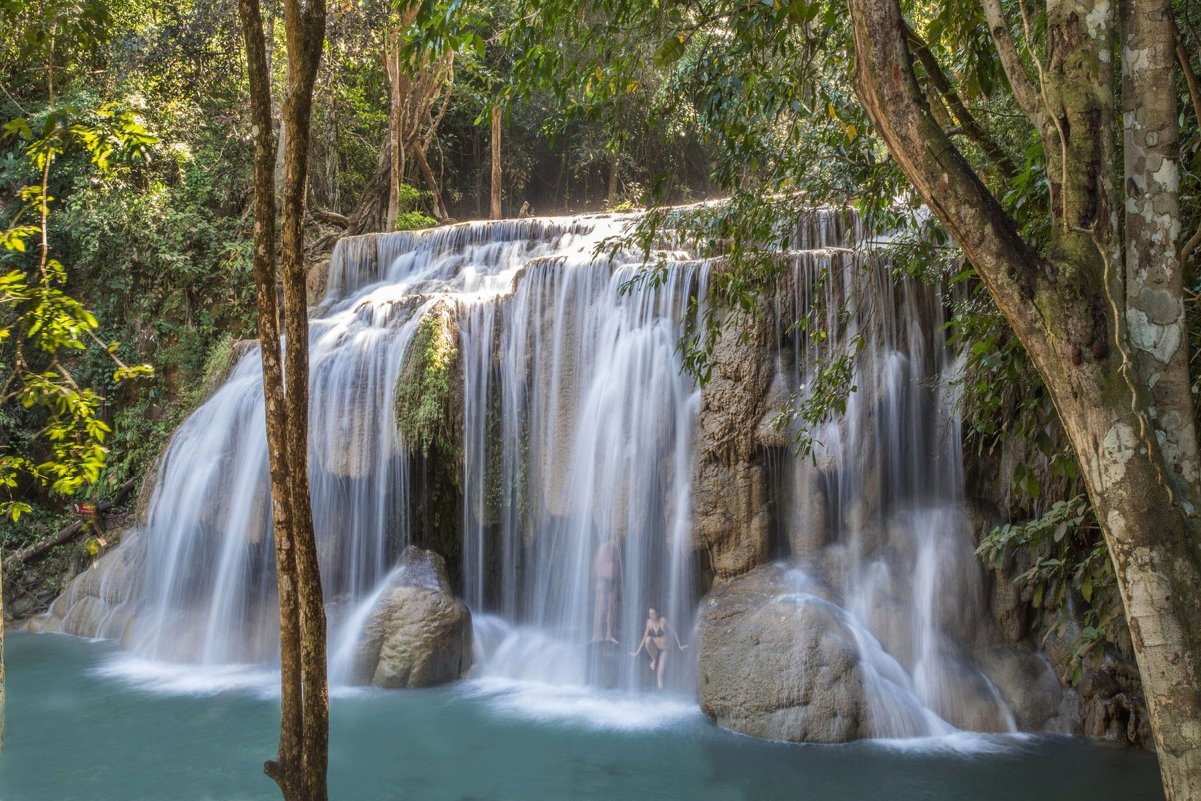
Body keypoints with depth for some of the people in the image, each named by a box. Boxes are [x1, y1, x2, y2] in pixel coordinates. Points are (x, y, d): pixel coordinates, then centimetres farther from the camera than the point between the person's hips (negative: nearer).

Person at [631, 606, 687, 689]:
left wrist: (679, 645, -2)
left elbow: (673, 632, -4)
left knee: (660, 671, -18)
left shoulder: (663, 621, -11)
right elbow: (644, 637, 3)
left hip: (663, 650, -2)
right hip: (654, 650, 2)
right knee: (648, 639, -30)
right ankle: (654, 660, -12)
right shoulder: (649, 622, -3)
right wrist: (637, 652, 3)